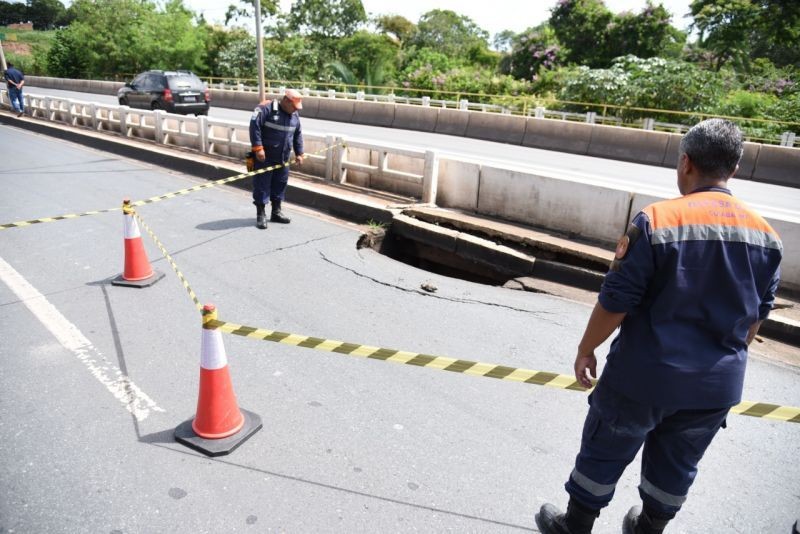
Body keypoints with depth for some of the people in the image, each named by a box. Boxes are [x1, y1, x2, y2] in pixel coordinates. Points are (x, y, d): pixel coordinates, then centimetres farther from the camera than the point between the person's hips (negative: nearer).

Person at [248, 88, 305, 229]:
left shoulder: (294, 115, 9)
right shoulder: (266, 108, -13)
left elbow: (298, 134, 18)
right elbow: (254, 126, -19)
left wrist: (299, 153, 13)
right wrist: (258, 148, -23)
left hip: (283, 159, 7)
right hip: (264, 157, -6)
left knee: (280, 184, 12)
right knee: (262, 185, -1)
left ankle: (276, 212, 25)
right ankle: (260, 215, 8)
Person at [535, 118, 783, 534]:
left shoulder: (657, 220, -18)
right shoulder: (766, 235, -1)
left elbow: (615, 301, -17)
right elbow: (757, 315, 9)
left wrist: (585, 349, -3)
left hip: (645, 375, -5)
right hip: (718, 384, 5)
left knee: (603, 452, 15)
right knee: (676, 464, 23)